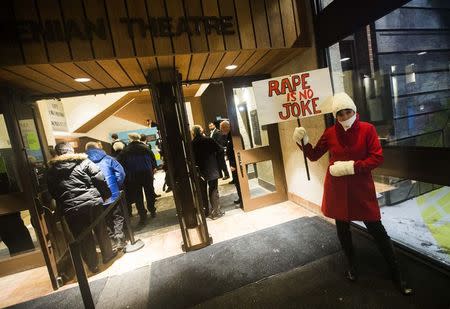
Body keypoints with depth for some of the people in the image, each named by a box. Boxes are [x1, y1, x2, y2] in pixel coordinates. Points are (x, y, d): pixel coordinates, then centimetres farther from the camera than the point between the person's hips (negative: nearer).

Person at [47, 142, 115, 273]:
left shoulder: (51, 171, 7)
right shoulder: (84, 162, -2)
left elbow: (52, 193, 10)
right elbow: (100, 179, -8)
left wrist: (61, 206, 21)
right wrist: (106, 195, 3)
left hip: (70, 209, 2)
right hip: (92, 202, -1)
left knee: (83, 238, 13)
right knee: (101, 230, 16)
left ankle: (93, 265, 26)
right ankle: (108, 255, 31)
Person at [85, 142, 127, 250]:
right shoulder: (107, 159, -3)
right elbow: (120, 173, -9)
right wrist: (117, 186, 4)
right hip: (113, 195, -2)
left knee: (107, 221, 16)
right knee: (118, 219, 11)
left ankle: (113, 242, 25)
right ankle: (120, 242, 13)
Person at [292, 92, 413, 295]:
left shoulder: (367, 129, -7)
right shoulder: (330, 133, -1)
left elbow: (377, 158, -10)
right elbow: (314, 156, 5)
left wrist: (351, 167, -19)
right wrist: (303, 141, -10)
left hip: (361, 188, -2)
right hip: (337, 188, 2)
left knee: (376, 229, 5)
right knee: (342, 227, 15)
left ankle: (397, 276, 29)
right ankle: (352, 266, 38)